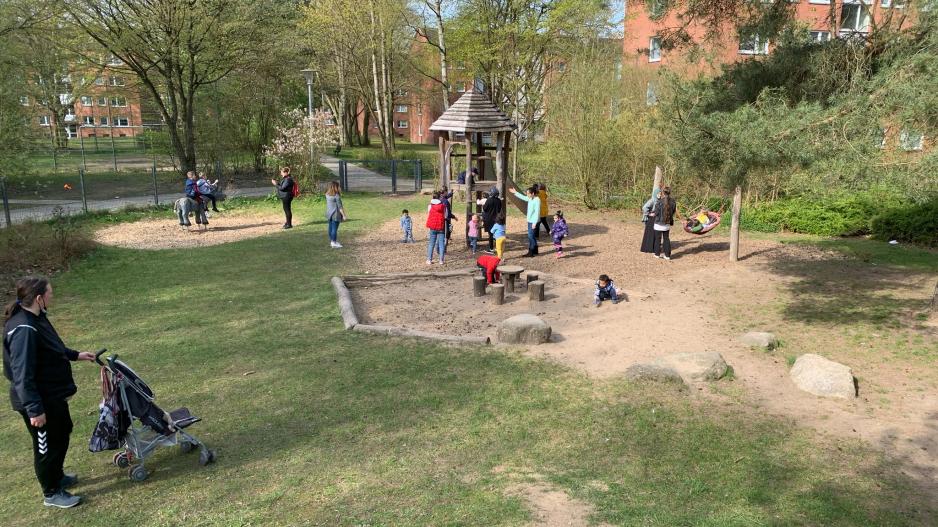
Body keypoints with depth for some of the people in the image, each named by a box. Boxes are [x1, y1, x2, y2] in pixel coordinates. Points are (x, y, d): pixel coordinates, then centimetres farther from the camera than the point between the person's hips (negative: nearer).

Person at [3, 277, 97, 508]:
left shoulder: (35, 317, 2)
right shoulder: (24, 330, -29)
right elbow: (23, 375, -28)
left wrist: (75, 355, 24)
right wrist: (34, 409, -26)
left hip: (53, 395, 10)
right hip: (40, 402, -10)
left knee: (62, 434, 26)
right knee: (47, 445, 8)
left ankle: (57, 476, 46)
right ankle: (51, 493, 26)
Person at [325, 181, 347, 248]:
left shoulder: (327, 194, 5)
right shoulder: (336, 196, -17)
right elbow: (340, 206, -17)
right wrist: (344, 215, -13)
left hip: (329, 214, 8)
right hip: (335, 214, -8)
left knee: (331, 228, 14)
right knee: (334, 228, -3)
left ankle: (331, 242, 25)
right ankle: (334, 243, 1)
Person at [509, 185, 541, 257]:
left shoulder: (537, 200, -18)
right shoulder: (530, 199, 7)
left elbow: (537, 212, -21)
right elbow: (523, 197, 26)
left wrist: (534, 223, -22)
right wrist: (515, 192, 28)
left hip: (533, 221, -9)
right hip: (530, 221, 9)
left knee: (530, 236, -7)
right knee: (532, 236, 15)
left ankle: (531, 252, -2)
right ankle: (535, 251, 25)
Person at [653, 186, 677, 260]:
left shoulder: (659, 202, -19)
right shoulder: (673, 202, -5)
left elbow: (656, 213, -11)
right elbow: (673, 212, 4)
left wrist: (653, 214, 11)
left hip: (659, 224, -4)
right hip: (667, 224, 4)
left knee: (658, 239, 10)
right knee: (666, 239, 14)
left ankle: (657, 254, 19)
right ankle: (667, 255, 15)